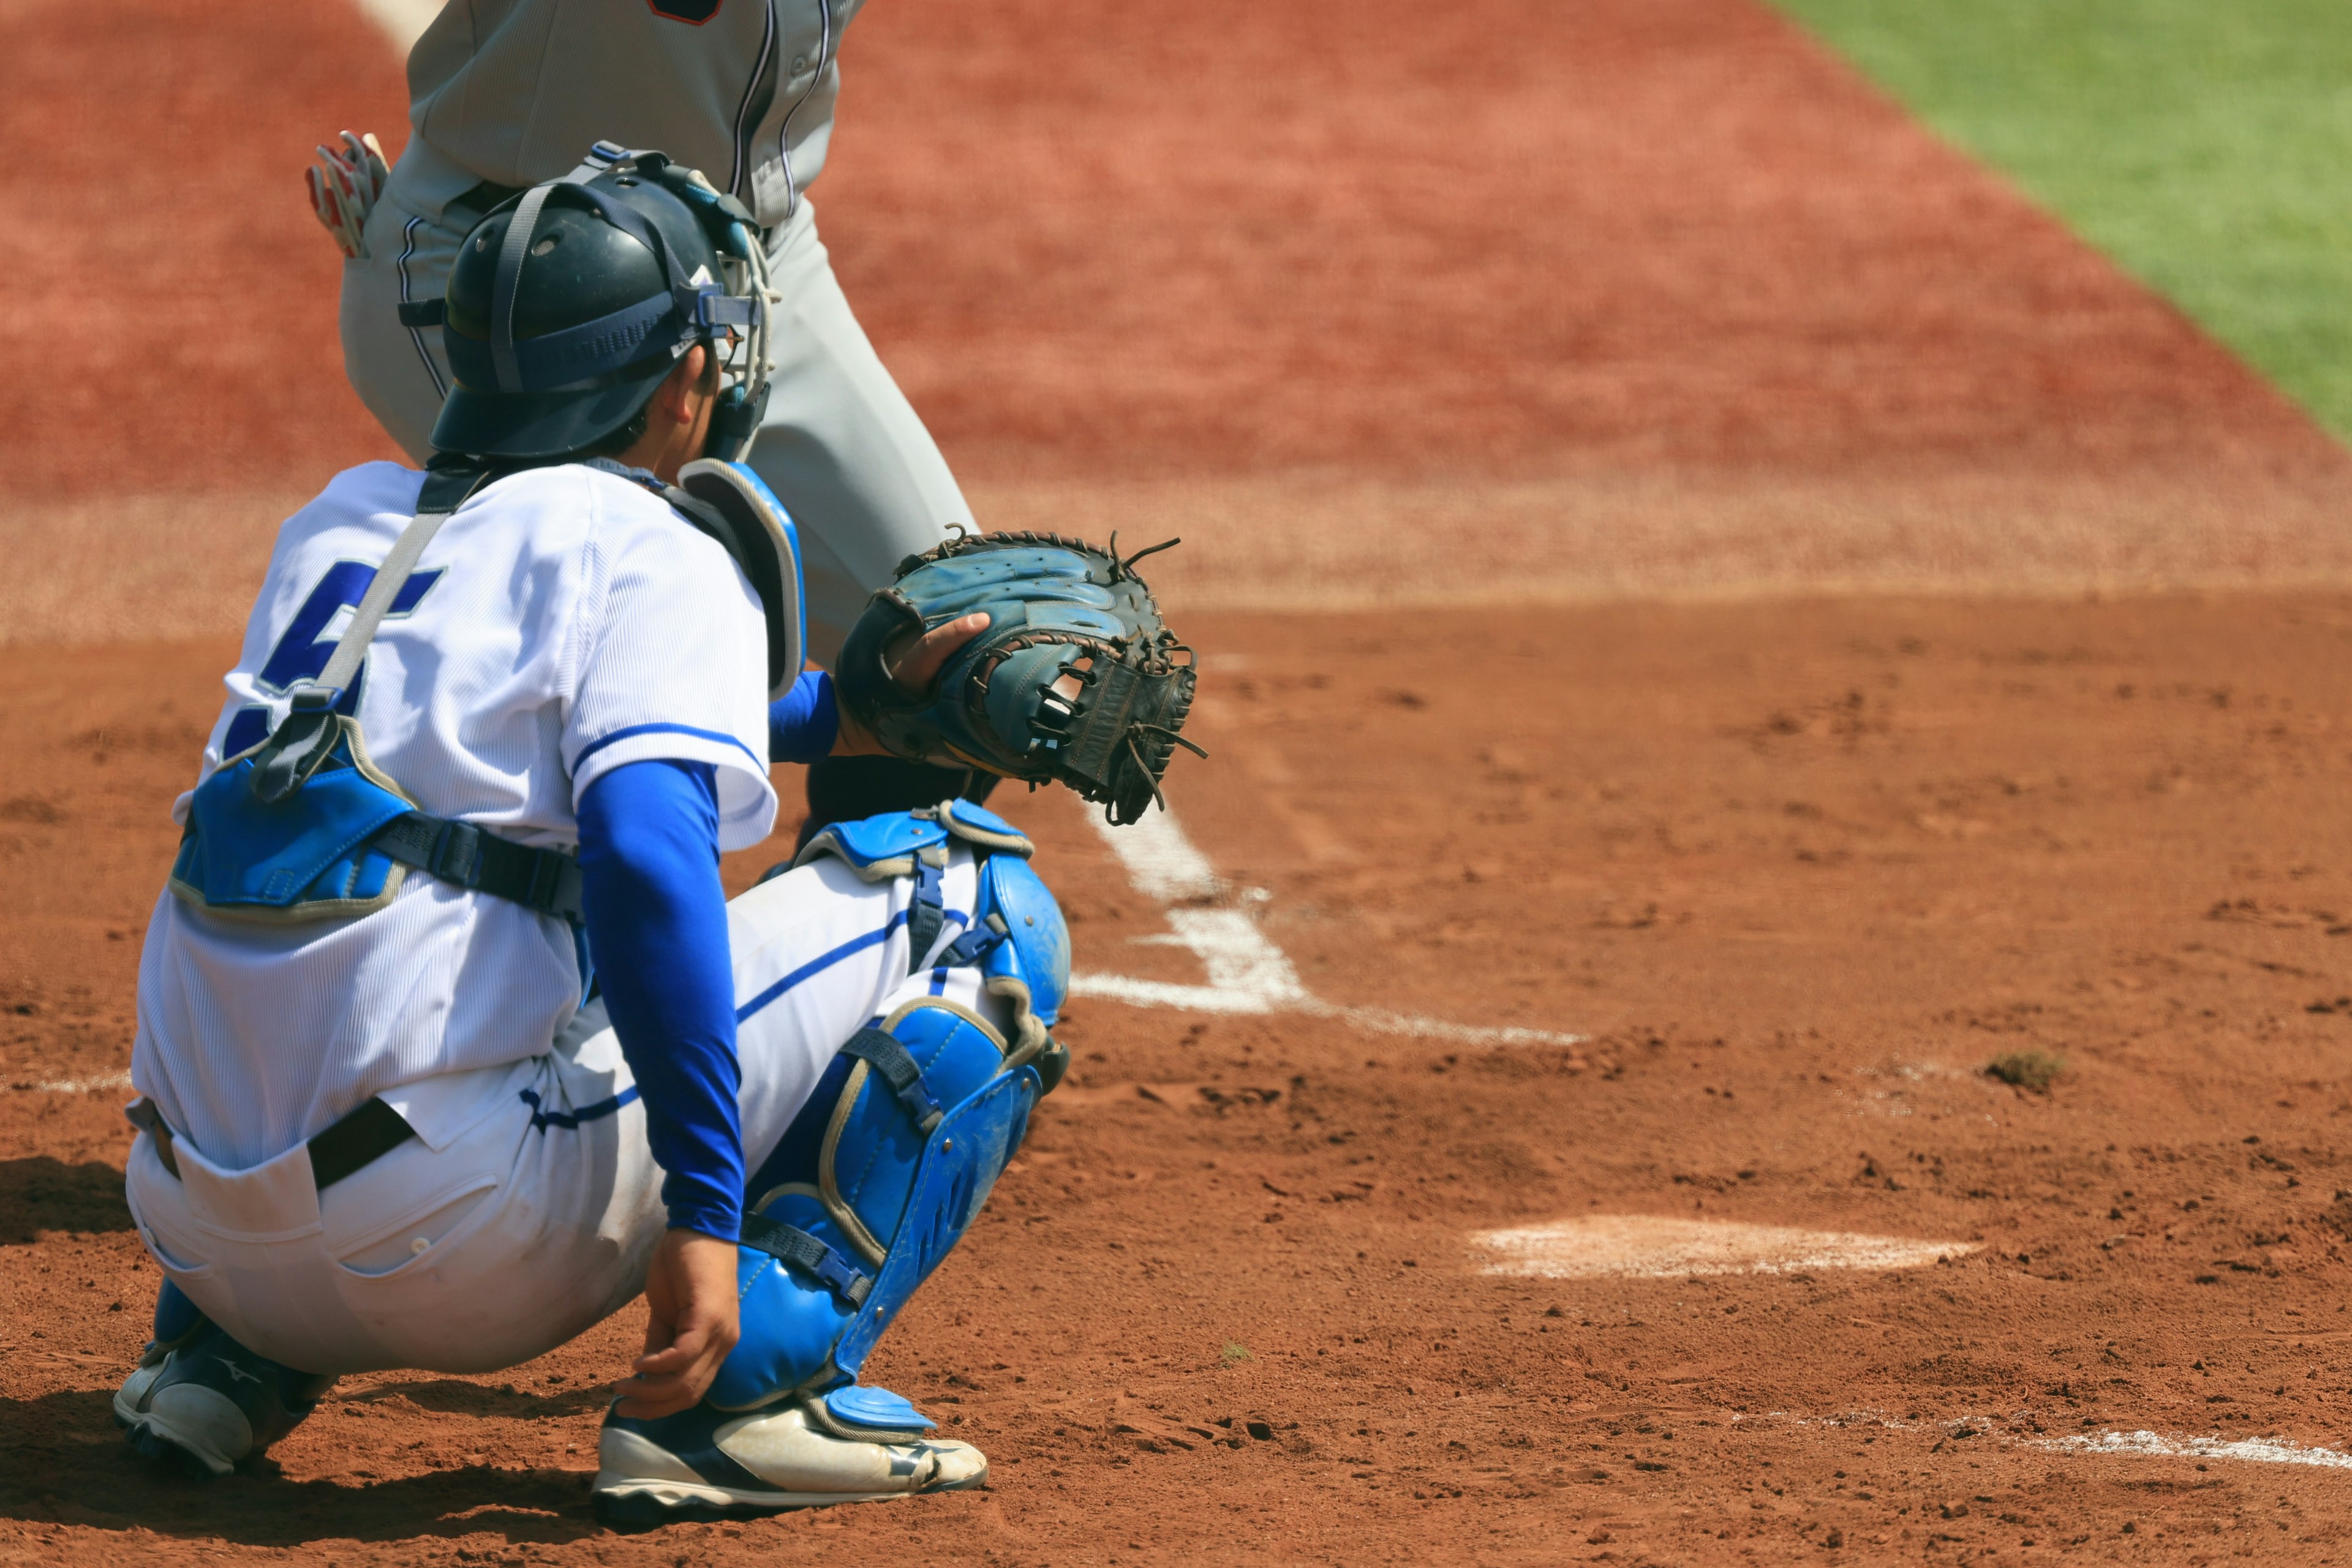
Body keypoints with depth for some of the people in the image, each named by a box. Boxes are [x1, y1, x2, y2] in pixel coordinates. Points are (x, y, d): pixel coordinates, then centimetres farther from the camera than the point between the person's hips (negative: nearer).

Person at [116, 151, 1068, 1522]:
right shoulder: (659, 554, -2)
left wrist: (837, 717, 33)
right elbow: (645, 853, -19)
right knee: (979, 896, 3)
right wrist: (706, 1213, -21)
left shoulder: (341, 522, 19)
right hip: (456, 1242, -7)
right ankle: (747, 1388, -8)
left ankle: (218, 1356, 21)